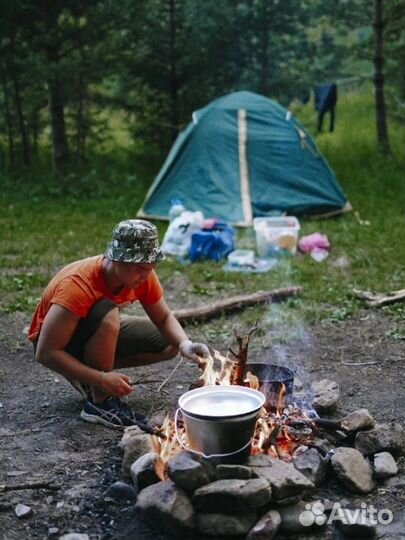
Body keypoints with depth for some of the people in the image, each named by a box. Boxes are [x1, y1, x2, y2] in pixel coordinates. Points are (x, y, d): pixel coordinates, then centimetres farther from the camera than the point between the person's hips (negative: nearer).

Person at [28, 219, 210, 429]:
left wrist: (185, 344, -28)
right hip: (58, 343, -7)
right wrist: (102, 379, -38)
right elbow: (46, 353, -35)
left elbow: (164, 318, -7)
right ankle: (100, 402, -20)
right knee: (107, 314, -37)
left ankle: (92, 372, 5)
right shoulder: (78, 285, -37)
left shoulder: (142, 274, -18)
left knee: (169, 343, -6)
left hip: (99, 334, 7)